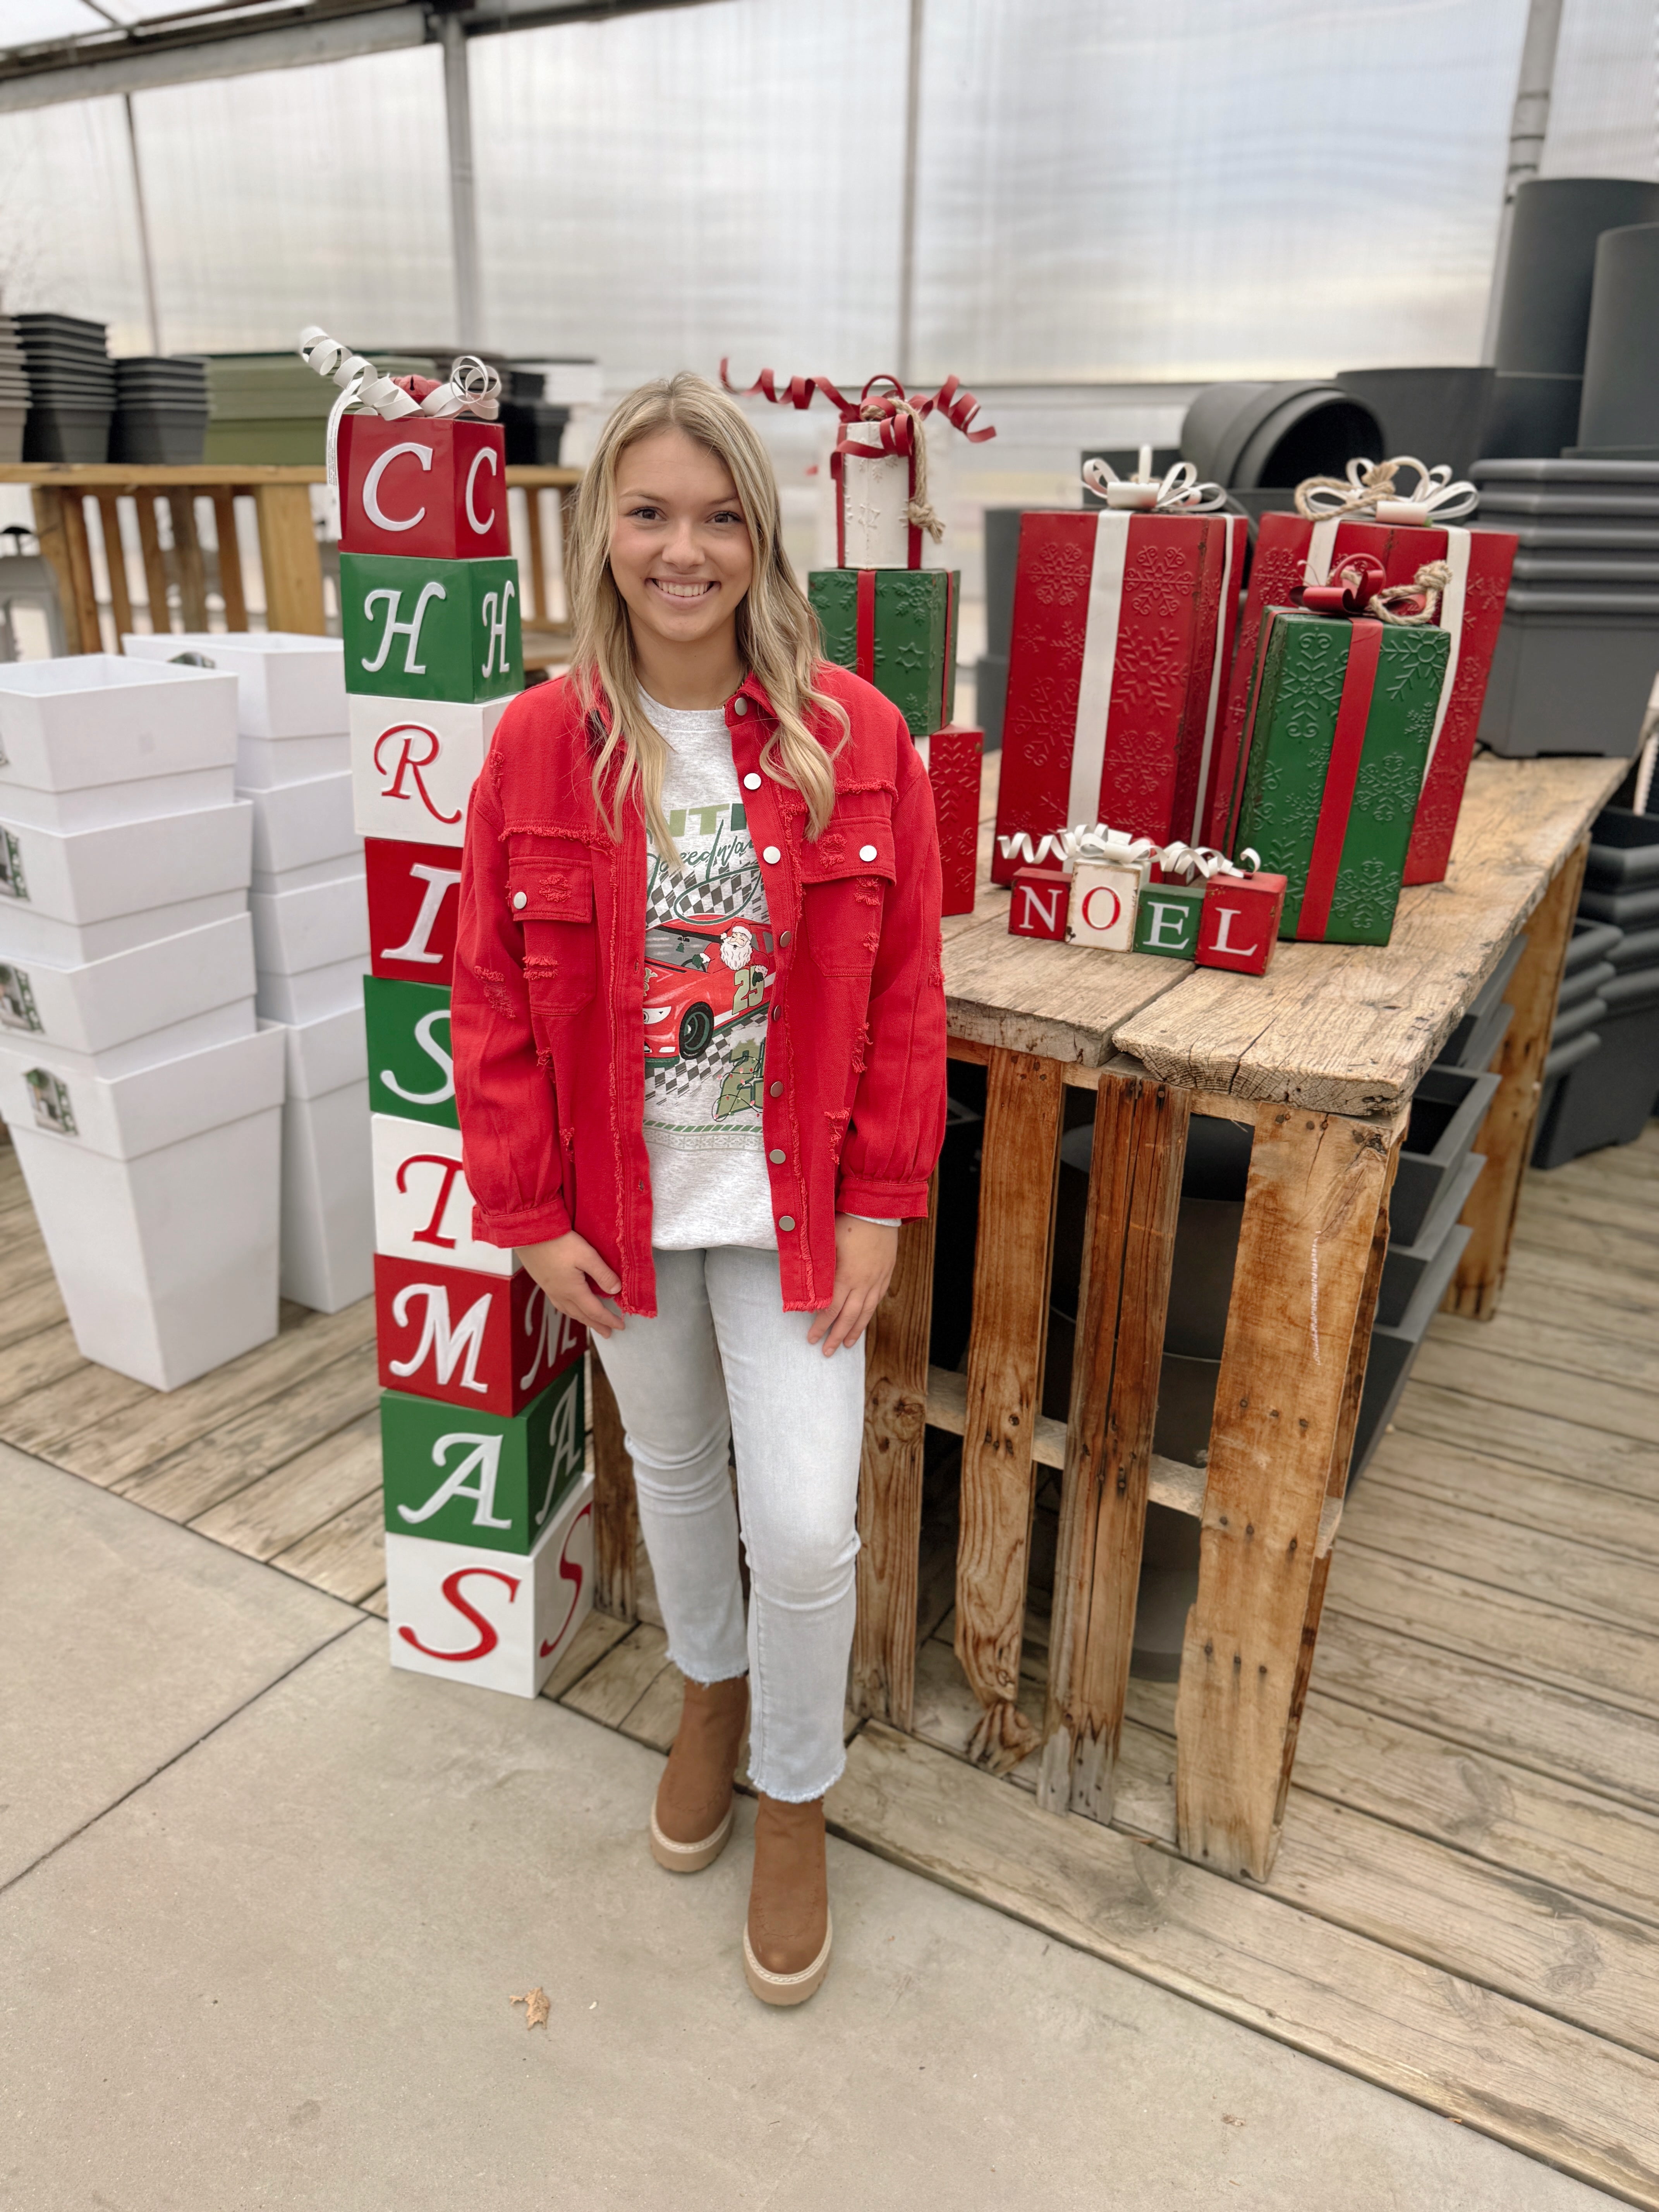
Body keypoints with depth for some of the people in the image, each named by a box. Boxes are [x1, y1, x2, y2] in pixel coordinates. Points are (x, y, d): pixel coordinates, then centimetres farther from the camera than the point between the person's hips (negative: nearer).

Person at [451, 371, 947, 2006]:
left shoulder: (855, 736, -10)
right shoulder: (541, 742, -9)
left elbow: (903, 992, -6)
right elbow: (493, 997, -4)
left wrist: (879, 1201, -8)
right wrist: (531, 1213, -5)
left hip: (793, 1197, -1)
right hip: (623, 1196, 2)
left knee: (805, 1521, 0)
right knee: (674, 1469, 22)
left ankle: (794, 1794, 31)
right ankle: (710, 1688, 53)